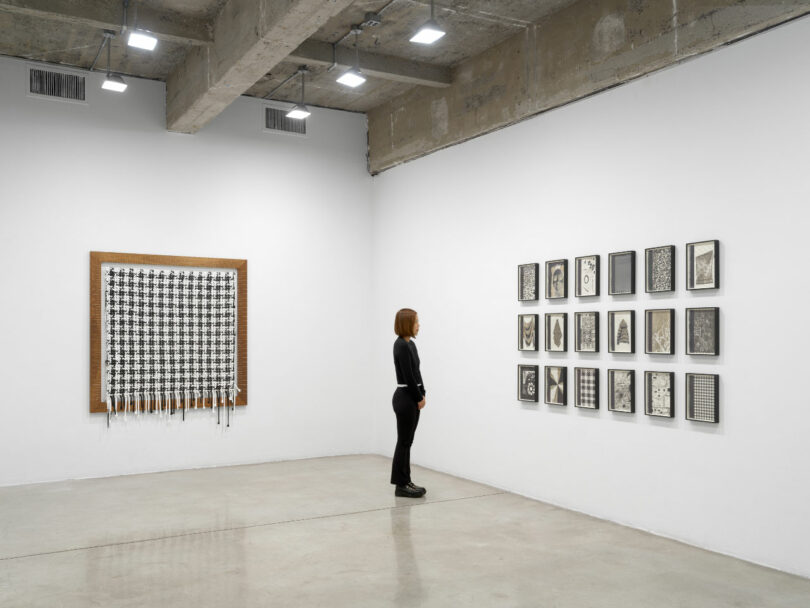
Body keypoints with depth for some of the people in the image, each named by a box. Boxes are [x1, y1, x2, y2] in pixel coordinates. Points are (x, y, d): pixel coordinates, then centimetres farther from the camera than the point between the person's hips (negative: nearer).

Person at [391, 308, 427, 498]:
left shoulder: (410, 344, 12)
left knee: (407, 441, 12)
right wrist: (419, 398, -9)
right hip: (405, 398, -10)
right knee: (403, 442, -3)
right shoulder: (401, 345, -17)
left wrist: (422, 395, 6)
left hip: (412, 398, 10)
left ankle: (406, 482, 19)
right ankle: (401, 486, 5)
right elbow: (408, 376, -18)